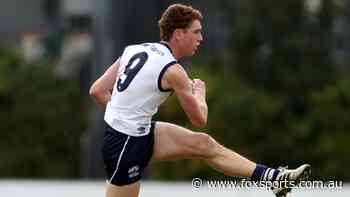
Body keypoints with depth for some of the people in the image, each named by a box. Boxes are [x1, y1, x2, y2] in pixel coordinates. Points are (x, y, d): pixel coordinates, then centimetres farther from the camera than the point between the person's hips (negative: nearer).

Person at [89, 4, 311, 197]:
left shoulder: (135, 49, 5)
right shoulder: (173, 71, -18)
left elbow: (97, 91, 5)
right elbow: (200, 119, -5)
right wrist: (200, 92, 14)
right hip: (128, 144, -9)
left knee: (204, 144, 8)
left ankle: (275, 178, 9)